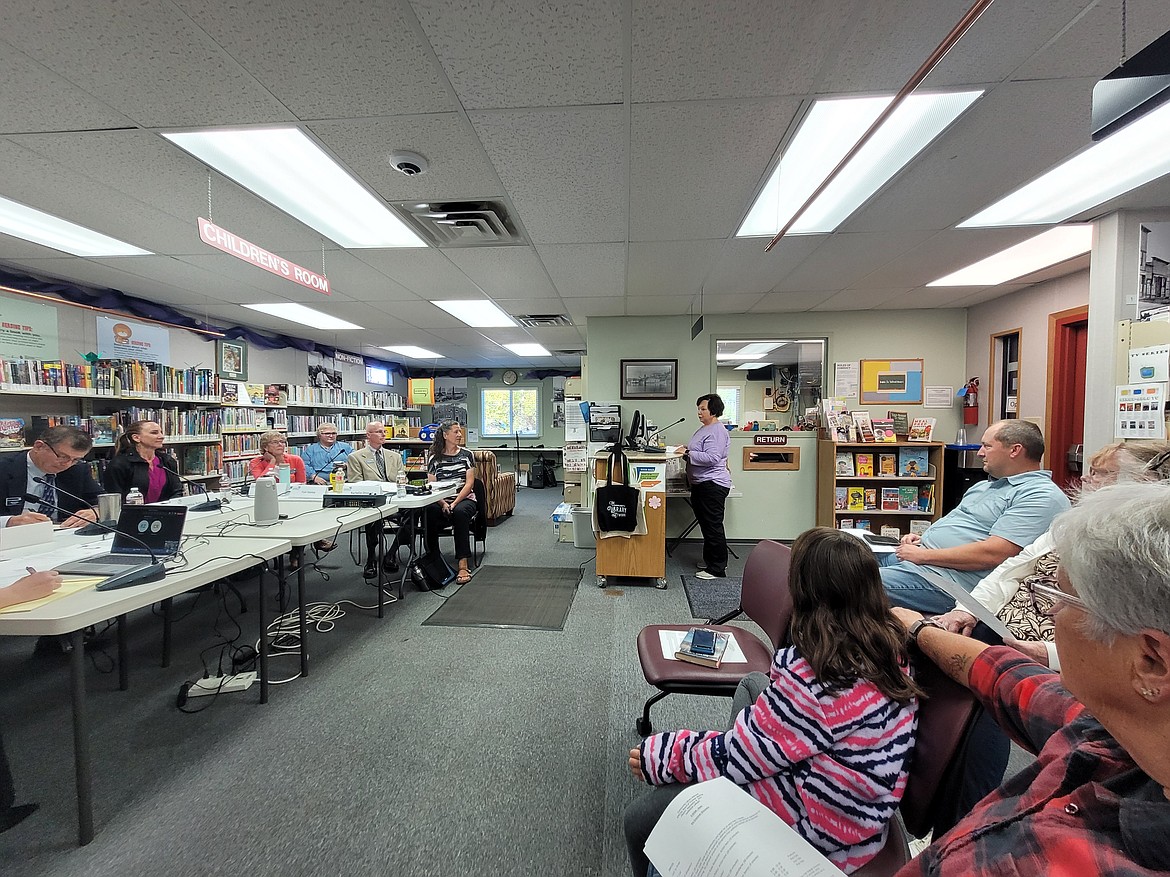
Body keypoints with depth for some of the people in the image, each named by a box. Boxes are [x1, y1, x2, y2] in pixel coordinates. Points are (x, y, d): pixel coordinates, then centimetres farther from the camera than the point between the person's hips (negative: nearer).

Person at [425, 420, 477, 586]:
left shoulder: (467, 454, 6)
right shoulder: (435, 458, 9)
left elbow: (469, 483, -1)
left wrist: (454, 504, -15)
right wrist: (443, 504, -16)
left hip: (465, 499, -1)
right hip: (441, 501, 1)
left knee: (460, 512, -36)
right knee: (428, 513, -32)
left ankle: (463, 566, -36)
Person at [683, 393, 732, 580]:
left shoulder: (717, 431, -16)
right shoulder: (704, 429, 16)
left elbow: (711, 458, -25)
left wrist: (688, 454, -22)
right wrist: (686, 451, 7)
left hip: (712, 485, -11)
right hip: (700, 484, 11)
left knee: (713, 526, -3)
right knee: (705, 523, 18)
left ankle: (717, 569, 6)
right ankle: (710, 560, 32)